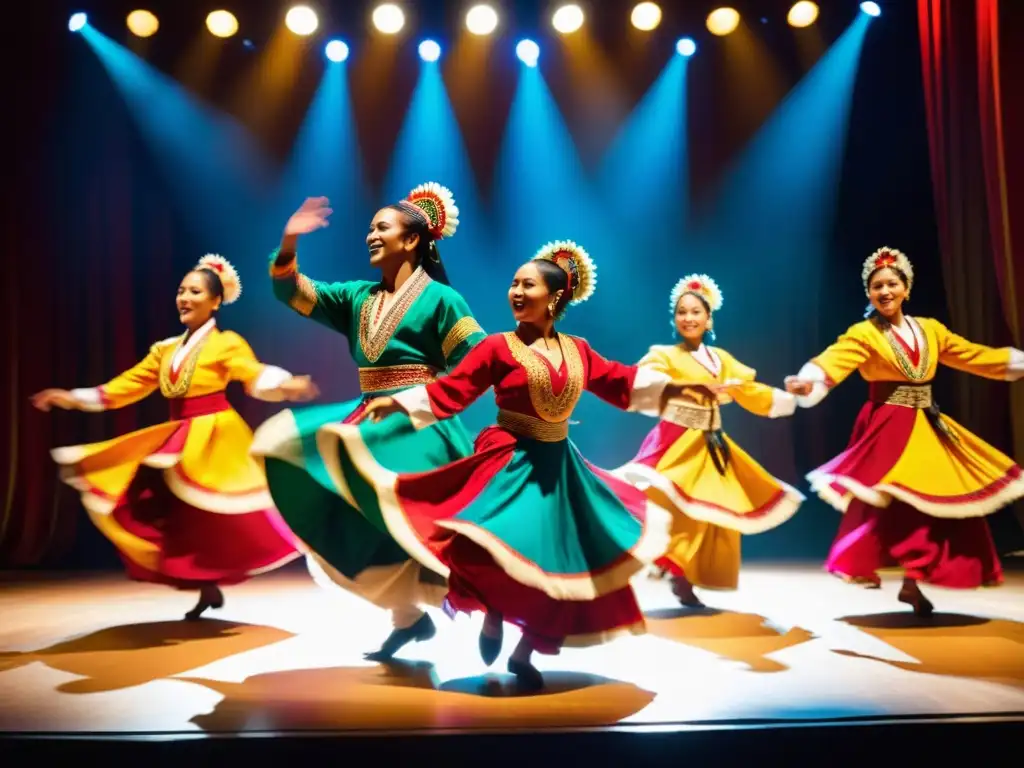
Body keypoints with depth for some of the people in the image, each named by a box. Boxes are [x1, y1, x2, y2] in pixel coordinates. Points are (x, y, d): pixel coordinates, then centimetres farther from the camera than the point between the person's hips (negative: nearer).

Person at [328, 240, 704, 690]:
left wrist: (675, 388, 13)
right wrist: (395, 402, -19)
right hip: (508, 465, -5)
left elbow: (620, 382, 15)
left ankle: (525, 653, 27)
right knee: (487, 548, -25)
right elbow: (450, 391, -10)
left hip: (559, 469, 5)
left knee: (569, 566, 8)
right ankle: (493, 614, 10)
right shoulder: (498, 348, -7)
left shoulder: (577, 351, 5)